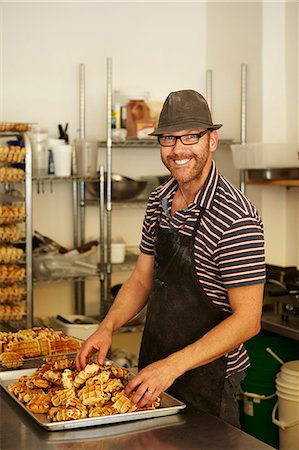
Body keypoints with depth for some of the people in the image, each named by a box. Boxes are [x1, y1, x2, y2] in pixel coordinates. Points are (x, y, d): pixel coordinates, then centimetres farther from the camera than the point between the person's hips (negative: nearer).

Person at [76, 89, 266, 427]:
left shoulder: (236, 217, -22)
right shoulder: (159, 200, 2)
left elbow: (247, 320, -23)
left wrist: (173, 365, -28)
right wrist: (108, 327, -7)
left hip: (207, 378, -7)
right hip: (153, 367, 7)